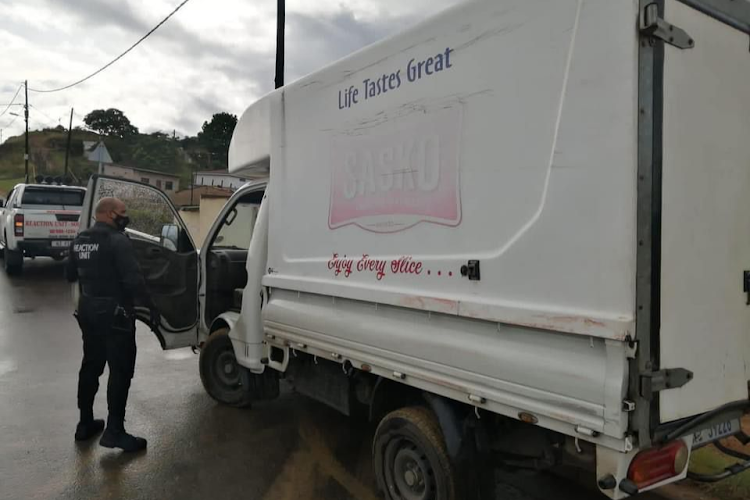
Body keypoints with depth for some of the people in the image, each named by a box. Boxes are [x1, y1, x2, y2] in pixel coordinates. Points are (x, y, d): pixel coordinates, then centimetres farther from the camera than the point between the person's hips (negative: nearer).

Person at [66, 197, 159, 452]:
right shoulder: (117, 241, -17)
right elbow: (134, 280, -24)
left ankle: (85, 423, 27)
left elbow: (70, 275, 21)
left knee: (90, 366, 18)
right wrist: (152, 307, -18)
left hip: (88, 310, 9)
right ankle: (114, 431, -3)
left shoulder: (80, 241, 10)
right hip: (114, 313, -9)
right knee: (121, 371, -4)